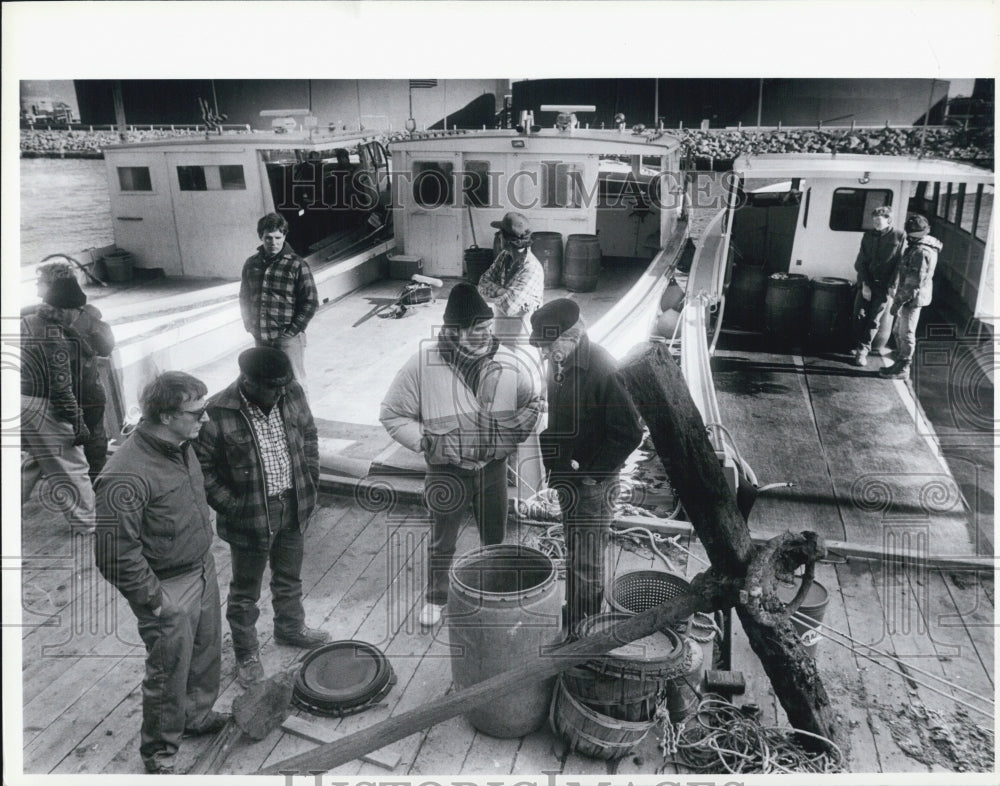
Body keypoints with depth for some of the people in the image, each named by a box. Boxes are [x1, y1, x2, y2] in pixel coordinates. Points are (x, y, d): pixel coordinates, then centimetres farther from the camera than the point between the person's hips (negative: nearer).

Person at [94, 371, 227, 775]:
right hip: (169, 590, -8)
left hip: (203, 571, 8)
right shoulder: (125, 477, -31)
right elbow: (116, 556, -26)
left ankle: (197, 716, 51)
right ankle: (159, 751, 36)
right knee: (169, 674, 11)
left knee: (206, 655, 25)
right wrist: (153, 600, -18)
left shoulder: (181, 446, -4)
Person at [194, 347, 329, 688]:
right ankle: (246, 653, 33)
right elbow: (202, 468, -13)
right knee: (246, 590, 14)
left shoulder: (292, 393, -9)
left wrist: (311, 480, 4)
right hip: (250, 516, -5)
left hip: (293, 507, 5)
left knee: (290, 576, 25)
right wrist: (230, 506, -15)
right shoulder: (218, 413, -23)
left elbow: (309, 435, 8)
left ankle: (290, 627, 49)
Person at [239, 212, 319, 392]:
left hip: (288, 338, -5)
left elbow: (311, 302, -8)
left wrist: (292, 330, -11)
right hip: (261, 338, 5)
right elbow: (244, 297, 18)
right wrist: (250, 326, 7)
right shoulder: (251, 264, 7)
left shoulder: (296, 265, -8)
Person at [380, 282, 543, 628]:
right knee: (442, 540, 18)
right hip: (447, 470, -2)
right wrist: (428, 443, -21)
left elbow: (533, 400, 5)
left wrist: (513, 434, -9)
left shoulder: (507, 362, -12)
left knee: (495, 538, 20)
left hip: (493, 466, 2)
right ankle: (435, 597, 43)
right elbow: (392, 414, -11)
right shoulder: (423, 363, -20)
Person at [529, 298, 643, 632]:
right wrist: (551, 463, 6)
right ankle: (575, 617, 40)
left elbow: (629, 434, -23)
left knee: (585, 563, 4)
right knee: (575, 554, 22)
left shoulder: (603, 371, -23)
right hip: (567, 479, 8)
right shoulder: (560, 364, 2)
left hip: (592, 485, -8)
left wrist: (590, 473, -18)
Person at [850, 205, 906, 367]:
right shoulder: (868, 235, 4)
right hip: (866, 282, 3)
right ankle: (862, 348, 17)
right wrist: (865, 284, -6)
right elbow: (861, 262, 3)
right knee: (861, 314, 4)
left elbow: (900, 263, -7)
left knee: (874, 319, -1)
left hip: (884, 285, -3)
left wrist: (893, 285, -12)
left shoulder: (899, 236, -7)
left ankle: (862, 350, 6)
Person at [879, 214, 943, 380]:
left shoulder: (921, 252, -22)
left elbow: (914, 282, -25)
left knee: (906, 334, 0)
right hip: (912, 297, 10)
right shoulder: (918, 247, 10)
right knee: (898, 331, 19)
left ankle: (902, 369, 11)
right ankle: (900, 364, 28)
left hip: (913, 298, -10)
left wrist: (898, 301, -22)